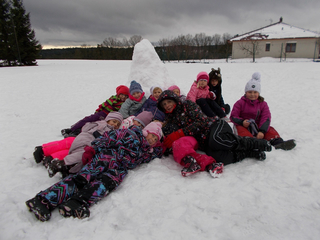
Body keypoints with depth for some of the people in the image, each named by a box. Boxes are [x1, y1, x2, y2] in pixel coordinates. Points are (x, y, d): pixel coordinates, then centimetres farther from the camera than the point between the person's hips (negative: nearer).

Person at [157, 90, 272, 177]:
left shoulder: (187, 104, 5)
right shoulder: (170, 119, 21)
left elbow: (201, 121, -8)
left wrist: (179, 133, -15)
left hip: (214, 127, -3)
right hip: (204, 143, 3)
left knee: (216, 140, -39)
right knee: (216, 157, -31)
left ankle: (258, 143, -15)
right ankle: (251, 152, -10)